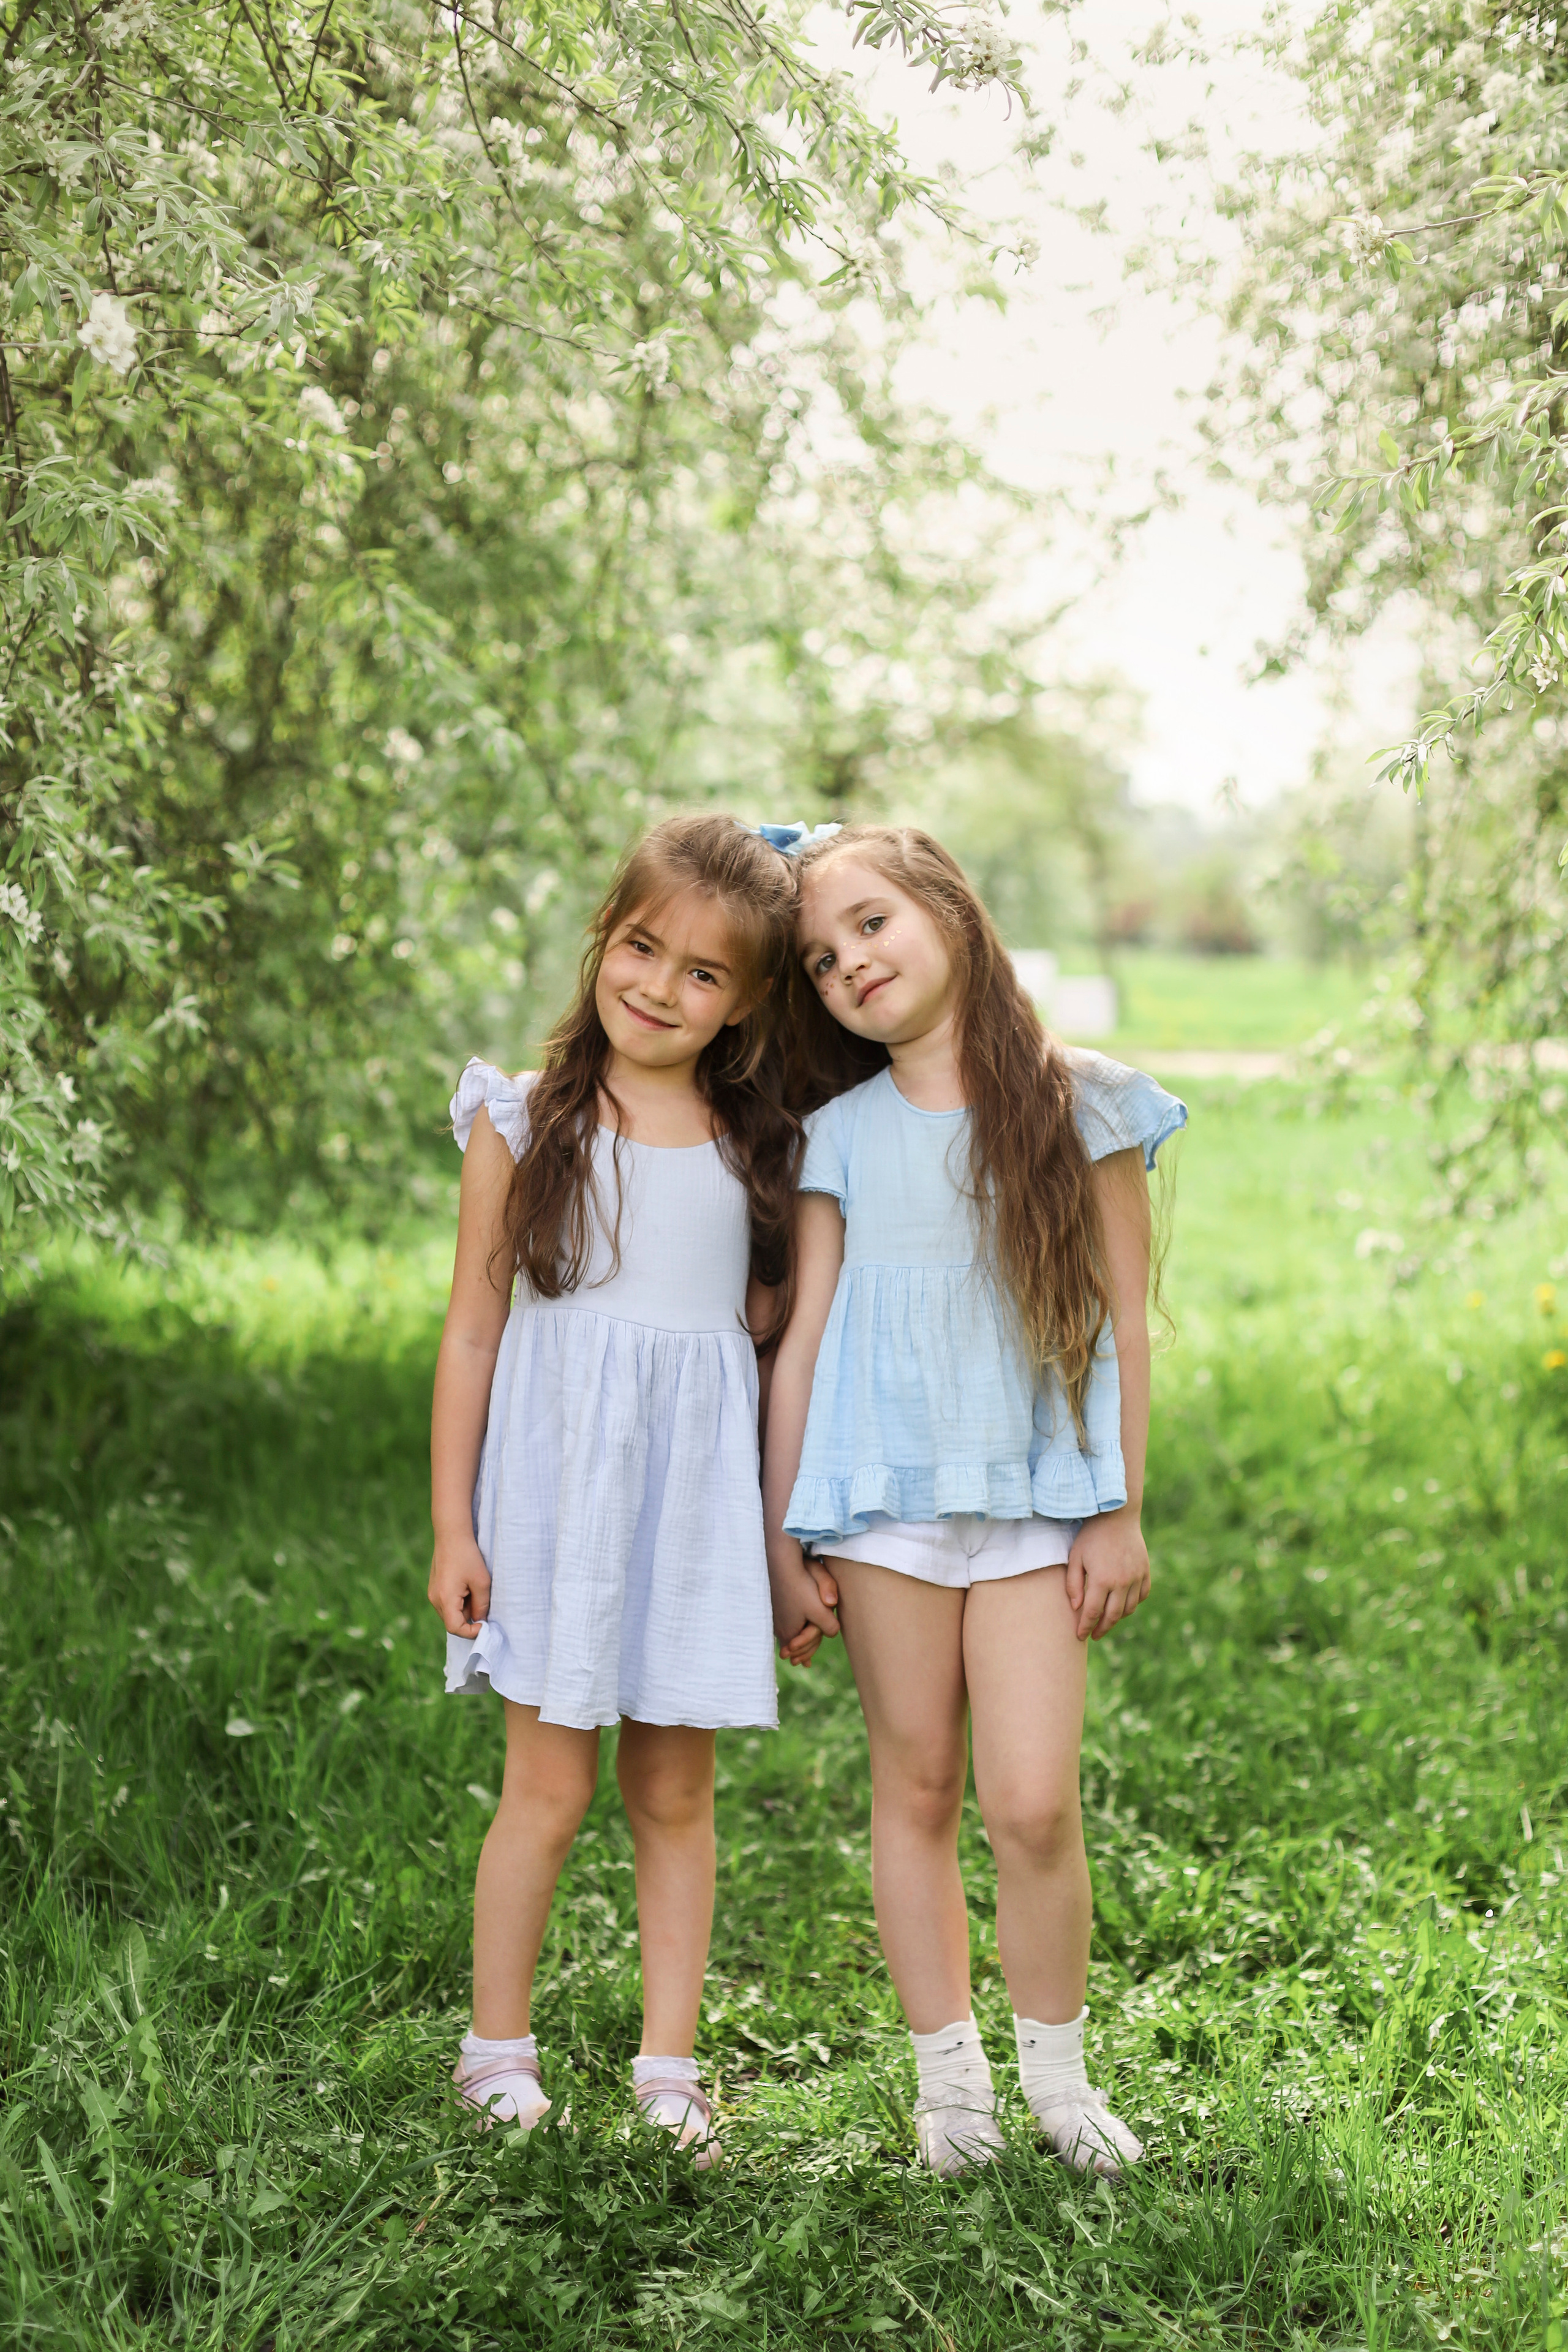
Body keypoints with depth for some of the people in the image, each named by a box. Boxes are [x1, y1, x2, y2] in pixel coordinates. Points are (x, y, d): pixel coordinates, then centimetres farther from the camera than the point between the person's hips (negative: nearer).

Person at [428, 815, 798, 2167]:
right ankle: (499, 2049, 17)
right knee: (551, 1786, 0)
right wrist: (453, 1527, -1)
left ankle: (670, 2065, 17)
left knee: (674, 1791, 8)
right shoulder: (526, 1124, 1)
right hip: (561, 1478, -2)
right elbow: (473, 1332, 2)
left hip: (698, 1494, 2)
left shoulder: (759, 1151, 8)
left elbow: (771, 1331, 13)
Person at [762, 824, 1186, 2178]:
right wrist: (783, 1545, 5)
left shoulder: (1079, 1106, 1)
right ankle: (949, 2076, 19)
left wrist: (1121, 1512, 1)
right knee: (915, 1789, 6)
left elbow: (1124, 1322, 3)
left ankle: (1057, 2068, 11)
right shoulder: (841, 1139, 5)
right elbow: (803, 1341, 7)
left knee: (1032, 1803, -10)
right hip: (886, 1502, 2)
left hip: (1036, 1502, -2)